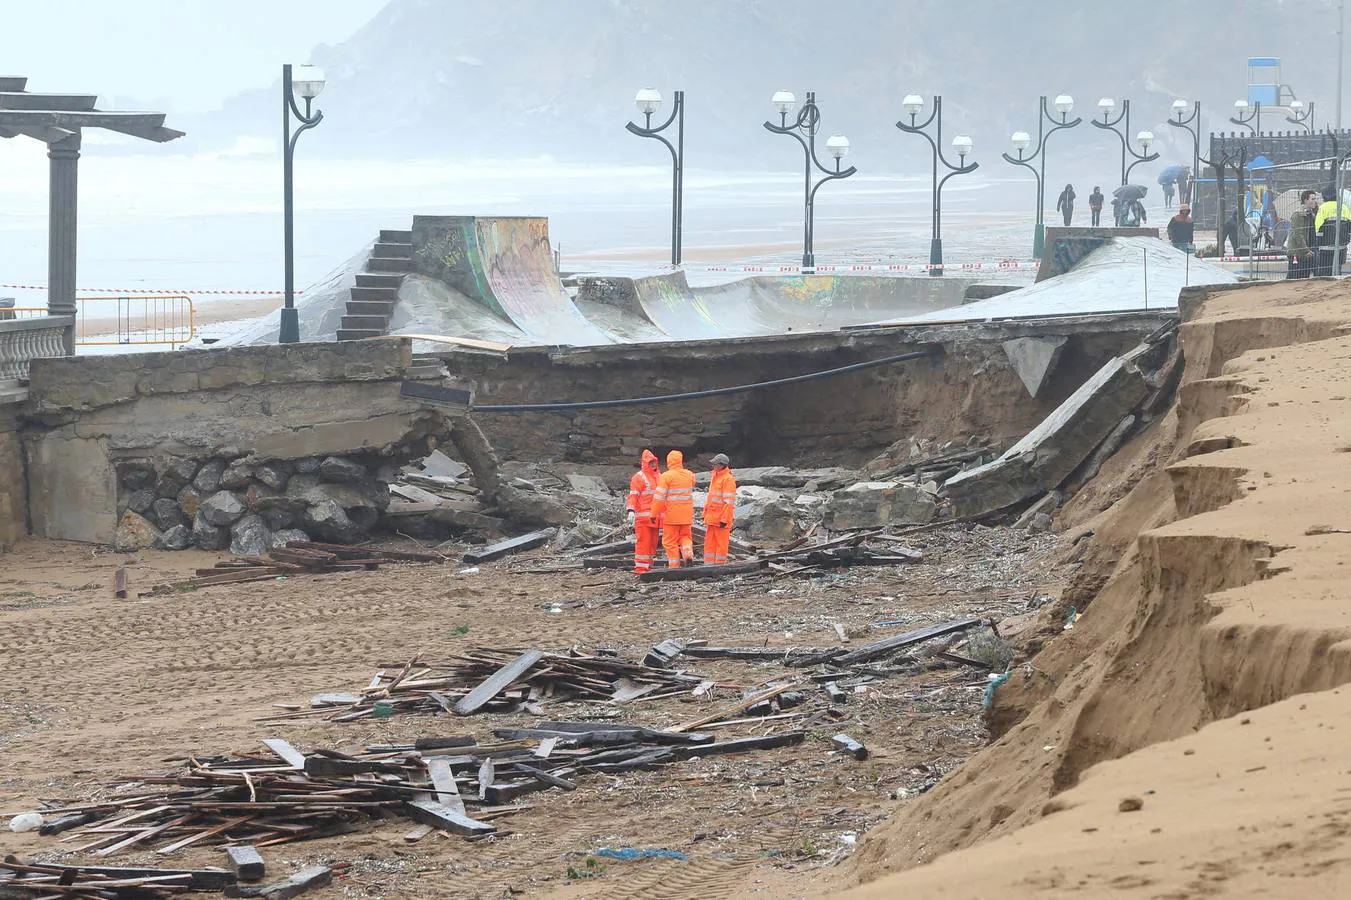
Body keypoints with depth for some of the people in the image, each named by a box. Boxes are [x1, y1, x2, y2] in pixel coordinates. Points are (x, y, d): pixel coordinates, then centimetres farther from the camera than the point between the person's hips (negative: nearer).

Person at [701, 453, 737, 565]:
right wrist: (705, 513, 21)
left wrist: (724, 519, -20)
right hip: (711, 516, 9)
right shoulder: (715, 476, 15)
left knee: (721, 543, -1)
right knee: (709, 542, 11)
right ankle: (708, 564, 17)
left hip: (721, 518, -9)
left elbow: (729, 502, -17)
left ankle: (720, 564, 5)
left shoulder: (728, 479, -14)